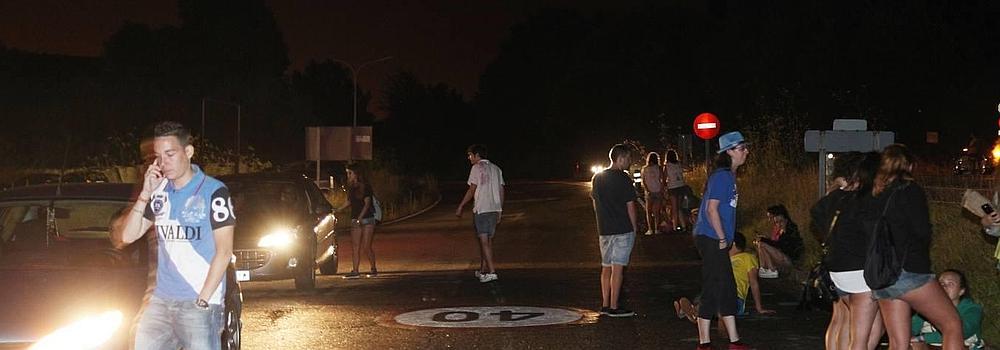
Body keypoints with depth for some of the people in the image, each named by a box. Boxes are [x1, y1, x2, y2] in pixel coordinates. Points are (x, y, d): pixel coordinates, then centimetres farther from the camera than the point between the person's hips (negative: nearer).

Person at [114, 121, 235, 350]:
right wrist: (145, 195, -4)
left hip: (199, 301, -6)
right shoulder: (159, 192, 11)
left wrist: (202, 301, -13)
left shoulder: (213, 191, -6)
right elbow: (128, 236, 8)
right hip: (161, 299, 6)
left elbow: (224, 251, -8)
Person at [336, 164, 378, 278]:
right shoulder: (351, 187, 11)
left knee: (366, 247, -6)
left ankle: (373, 269, 8)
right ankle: (355, 271, 0)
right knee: (355, 247, 0)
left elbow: (367, 203, -12)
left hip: (367, 218, -6)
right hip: (355, 220, 6)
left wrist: (360, 216, -21)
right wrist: (339, 209, 8)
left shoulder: (365, 187, -7)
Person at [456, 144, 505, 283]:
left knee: (484, 240, -8)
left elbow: (472, 190, -8)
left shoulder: (477, 168, -5)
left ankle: (491, 271, -16)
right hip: (495, 208, 7)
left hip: (481, 209, -7)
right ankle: (482, 270, 20)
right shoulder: (496, 169, 15)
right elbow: (501, 191, 13)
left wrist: (460, 206, -1)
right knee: (488, 240, 13)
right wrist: (500, 211, 17)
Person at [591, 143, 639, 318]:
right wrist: (635, 227, 0)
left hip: (604, 230, 7)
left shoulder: (597, 178, 10)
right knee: (617, 268, -5)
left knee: (606, 267, 13)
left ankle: (605, 304, 15)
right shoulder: (623, 179, -11)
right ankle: (614, 307, -5)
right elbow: (630, 206, -10)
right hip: (623, 230, -7)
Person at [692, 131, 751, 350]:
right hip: (711, 240, -10)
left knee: (726, 290, 11)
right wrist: (722, 238, -15)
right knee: (713, 290, -6)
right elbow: (711, 209, -20)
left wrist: (726, 239, 16)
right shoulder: (722, 176, -14)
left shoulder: (729, 176, 16)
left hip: (716, 241, 10)